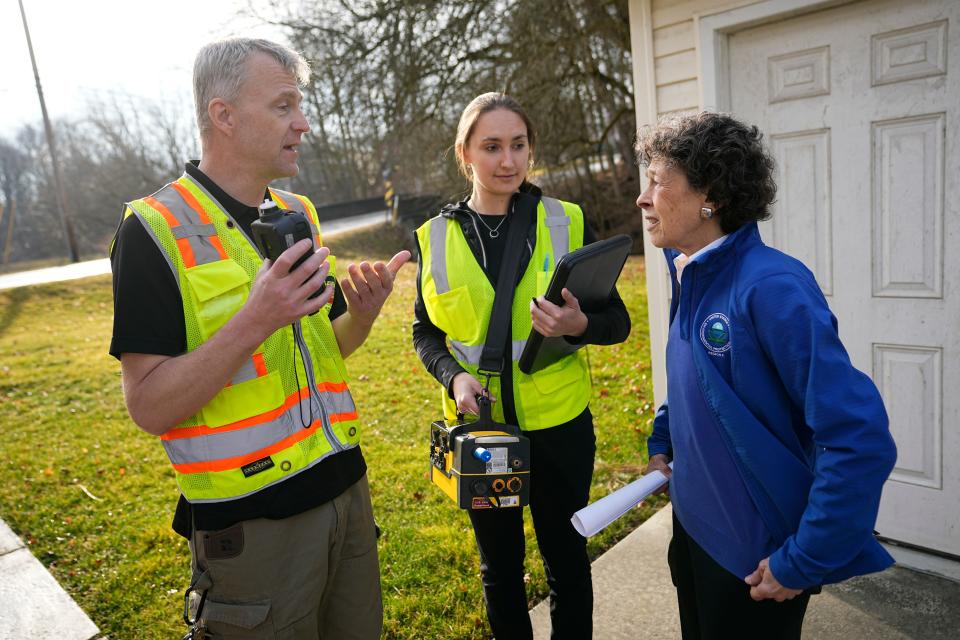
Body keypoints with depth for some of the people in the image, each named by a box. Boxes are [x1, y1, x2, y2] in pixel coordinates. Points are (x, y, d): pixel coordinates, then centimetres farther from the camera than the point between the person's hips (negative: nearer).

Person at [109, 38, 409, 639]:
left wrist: (362, 312, -7)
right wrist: (256, 320, -28)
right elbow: (149, 407, -17)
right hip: (251, 521, -6)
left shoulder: (297, 214, 7)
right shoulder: (156, 228, -13)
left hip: (345, 489, 6)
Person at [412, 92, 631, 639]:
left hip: (559, 424, -1)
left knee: (566, 556, 17)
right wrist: (455, 376, -14)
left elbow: (618, 322, -3)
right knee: (499, 563, 21)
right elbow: (426, 333, 5)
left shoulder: (567, 222, -6)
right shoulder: (437, 236, -3)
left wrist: (579, 325, -24)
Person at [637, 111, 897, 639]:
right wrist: (662, 443, 9)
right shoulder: (690, 277, 0)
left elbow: (860, 440, -28)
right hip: (692, 528, 8)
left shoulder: (770, 286, -26)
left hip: (758, 559, -7)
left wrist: (804, 561, -22)